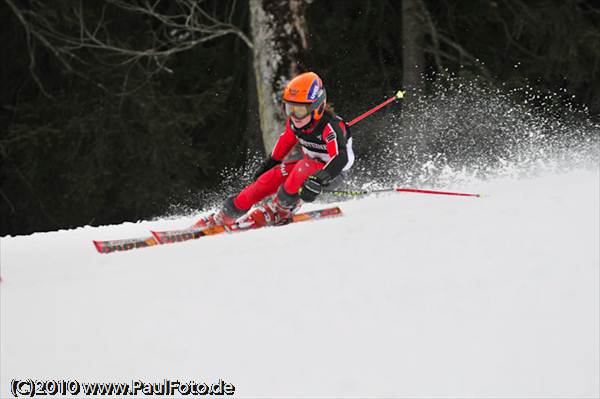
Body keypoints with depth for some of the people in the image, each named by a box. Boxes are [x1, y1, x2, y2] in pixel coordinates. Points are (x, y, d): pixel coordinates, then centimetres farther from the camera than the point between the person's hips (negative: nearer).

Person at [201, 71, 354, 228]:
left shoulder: (331, 127, -34)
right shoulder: (294, 122, -11)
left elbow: (342, 158, -47)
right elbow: (286, 141, 11)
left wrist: (318, 181, -59)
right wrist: (270, 163, 21)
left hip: (332, 171, -7)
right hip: (309, 164, 7)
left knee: (305, 166, -35)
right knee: (272, 176, -7)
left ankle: (281, 210, -19)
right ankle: (225, 216, 2)